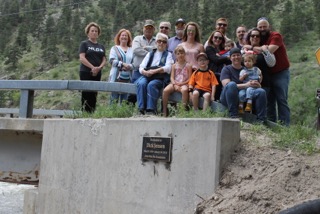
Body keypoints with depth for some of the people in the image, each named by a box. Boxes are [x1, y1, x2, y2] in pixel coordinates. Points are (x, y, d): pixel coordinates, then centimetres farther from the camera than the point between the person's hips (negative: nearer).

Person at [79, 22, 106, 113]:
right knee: (86, 95, -7)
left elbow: (104, 59, 11)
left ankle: (92, 113, 7)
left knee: (94, 95, 4)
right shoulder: (84, 44, 3)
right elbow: (82, 58, -8)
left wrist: (99, 68, -10)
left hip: (97, 74, 5)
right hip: (86, 72, -5)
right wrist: (92, 67, -17)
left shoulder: (101, 46, 18)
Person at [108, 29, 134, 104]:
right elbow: (111, 60, -3)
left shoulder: (132, 50, 13)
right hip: (116, 77, -2)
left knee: (124, 100, 1)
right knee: (114, 99, -4)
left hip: (127, 78, 2)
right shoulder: (115, 48, 11)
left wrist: (129, 66, -16)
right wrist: (123, 64, -14)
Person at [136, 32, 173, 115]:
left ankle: (151, 110, -37)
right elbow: (141, 67, 13)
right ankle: (141, 109, -33)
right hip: (147, 76, 3)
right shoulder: (150, 54, 24)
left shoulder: (168, 54, 15)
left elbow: (168, 68, -3)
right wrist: (145, 72, -11)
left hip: (160, 78, -3)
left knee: (151, 85, -35)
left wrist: (154, 71, -15)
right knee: (141, 83, -31)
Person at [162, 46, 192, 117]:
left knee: (184, 90, -39)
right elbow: (172, 77, 6)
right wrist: (175, 85, -12)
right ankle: (164, 110, -18)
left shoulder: (188, 66, 6)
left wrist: (182, 83, -13)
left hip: (184, 84, -3)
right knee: (165, 90, -27)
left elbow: (190, 78, 0)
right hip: (174, 83, 3)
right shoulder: (174, 66, 14)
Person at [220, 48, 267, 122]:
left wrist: (257, 84, -11)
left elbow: (258, 85, 17)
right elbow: (227, 85, -12)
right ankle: (233, 115, -34)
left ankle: (261, 120, -24)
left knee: (261, 91, -23)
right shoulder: (226, 69, 7)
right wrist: (245, 85, -23)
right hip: (229, 99, -3)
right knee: (231, 84, -34)